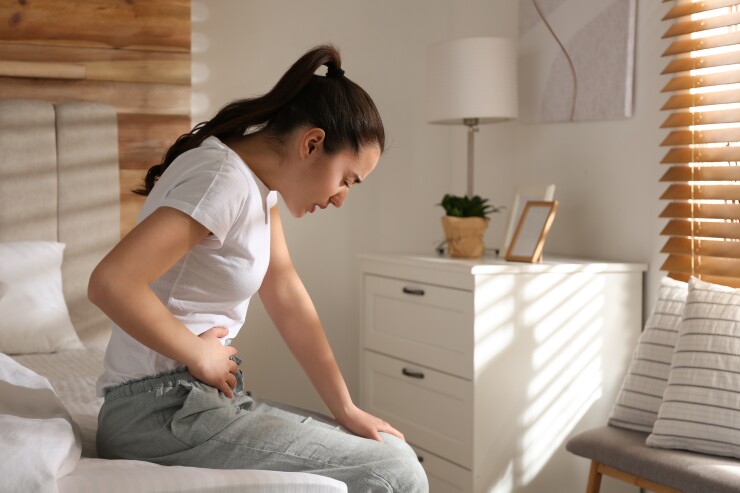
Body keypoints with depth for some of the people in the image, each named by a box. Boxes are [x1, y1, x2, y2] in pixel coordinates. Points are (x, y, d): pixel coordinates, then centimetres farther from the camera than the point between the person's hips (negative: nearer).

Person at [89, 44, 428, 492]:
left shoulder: (258, 178, 8)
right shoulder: (224, 180, -20)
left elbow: (288, 298, 8)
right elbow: (109, 283, -29)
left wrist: (348, 411, 5)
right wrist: (200, 355, -15)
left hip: (208, 399, 9)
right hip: (163, 411, -9)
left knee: (394, 453, 7)